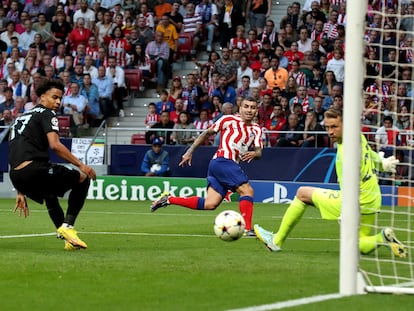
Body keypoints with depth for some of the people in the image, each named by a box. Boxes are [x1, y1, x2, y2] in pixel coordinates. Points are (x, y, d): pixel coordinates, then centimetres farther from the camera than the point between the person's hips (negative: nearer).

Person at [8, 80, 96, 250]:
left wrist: (21, 193, 31)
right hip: (34, 169, -8)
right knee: (83, 179, 6)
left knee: (50, 196, 35)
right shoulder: (47, 114, 4)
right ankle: (67, 226, -3)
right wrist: (80, 165, -10)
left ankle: (68, 239, 28)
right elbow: (54, 145, -14)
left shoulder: (21, 117, 30)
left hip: (15, 177, 8)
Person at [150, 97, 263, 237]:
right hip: (223, 161, -7)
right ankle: (247, 228, -18)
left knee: (210, 204, -2)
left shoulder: (256, 129, 18)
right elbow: (207, 133, 7)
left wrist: (253, 154, -16)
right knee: (247, 190, -17)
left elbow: (259, 152, 9)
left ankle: (169, 199, 8)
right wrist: (190, 151, 4)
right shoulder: (229, 120, 1)